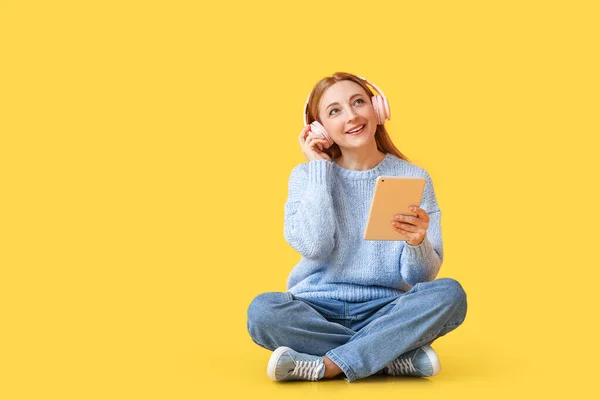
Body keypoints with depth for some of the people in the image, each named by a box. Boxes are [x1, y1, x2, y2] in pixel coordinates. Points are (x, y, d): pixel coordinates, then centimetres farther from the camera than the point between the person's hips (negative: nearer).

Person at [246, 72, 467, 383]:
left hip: (386, 311, 0)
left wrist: (417, 242, -26)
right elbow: (314, 246, -16)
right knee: (262, 311, -30)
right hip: (318, 308, 0)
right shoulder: (307, 175, 2)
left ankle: (326, 366, -25)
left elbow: (421, 275, -3)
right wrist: (320, 167, -9)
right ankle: (398, 356, -21)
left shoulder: (413, 178, 1)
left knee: (449, 294, -27)